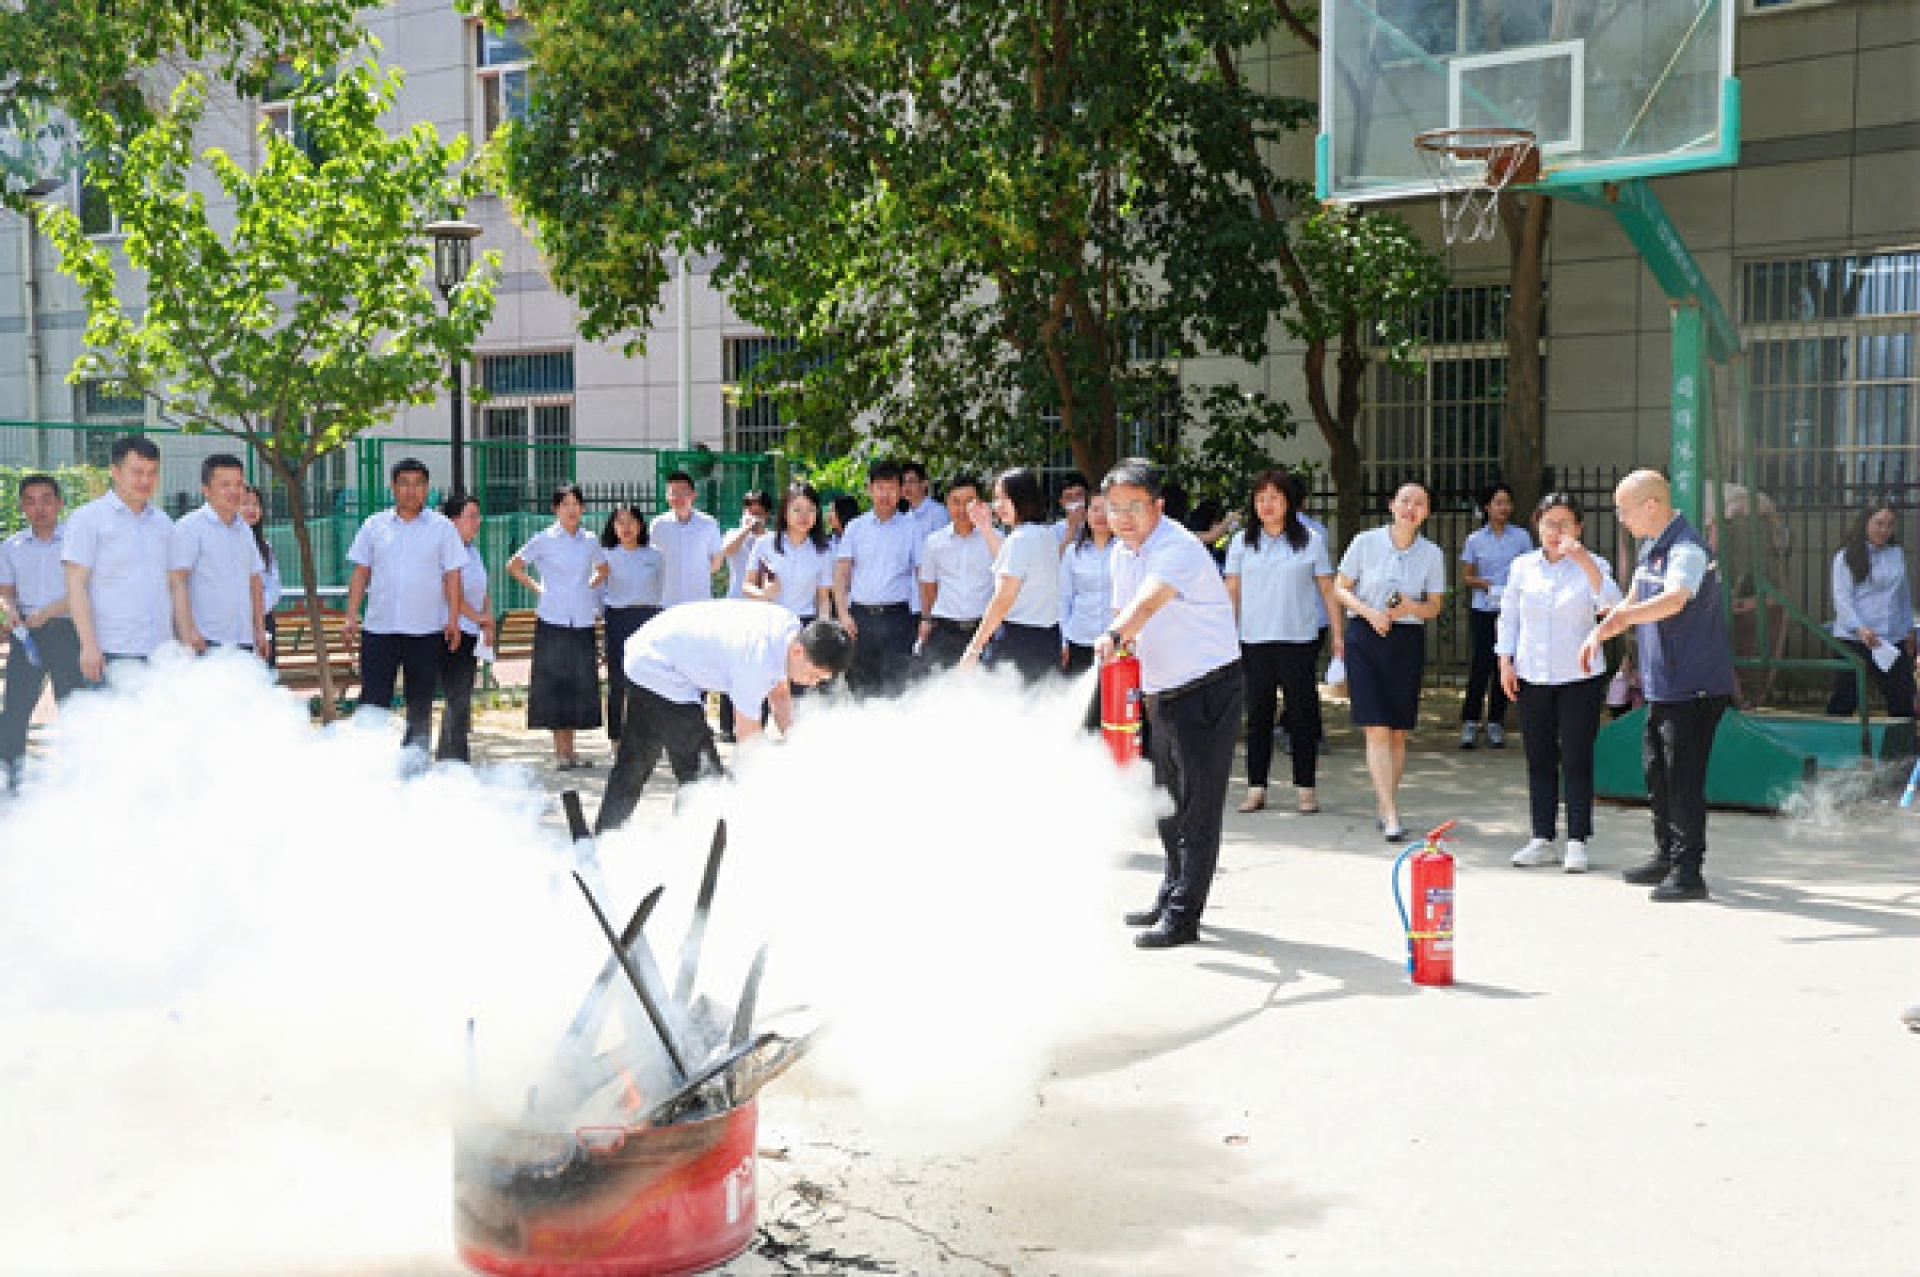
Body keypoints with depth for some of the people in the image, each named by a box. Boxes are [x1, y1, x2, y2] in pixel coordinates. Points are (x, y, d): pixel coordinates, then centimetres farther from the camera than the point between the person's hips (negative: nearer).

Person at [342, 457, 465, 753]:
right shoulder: (374, 525, 9)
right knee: (372, 702, -4)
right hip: (378, 628, 1)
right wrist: (351, 617, 2)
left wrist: (453, 619, -6)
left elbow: (452, 575, 3)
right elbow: (360, 572, 9)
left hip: (427, 630, -1)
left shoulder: (441, 527, 5)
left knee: (420, 706, 6)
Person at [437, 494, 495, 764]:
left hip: (470, 634, 9)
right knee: (459, 702, -10)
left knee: (460, 700, 11)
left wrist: (489, 624, 9)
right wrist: (478, 617, -10)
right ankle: (457, 760, -6)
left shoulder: (473, 550, 16)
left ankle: (445, 757, 18)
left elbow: (484, 592, 21)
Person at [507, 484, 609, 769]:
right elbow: (513, 566, 5)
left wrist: (589, 587, 13)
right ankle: (561, 751, 1)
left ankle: (570, 750, 13)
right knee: (555, 684, -3)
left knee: (579, 686, 5)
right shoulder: (544, 539, -1)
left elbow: (602, 569, 27)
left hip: (583, 621, 3)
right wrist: (537, 588, 1)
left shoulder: (589, 541, 9)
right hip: (553, 620, -3)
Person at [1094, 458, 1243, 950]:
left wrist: (1114, 636, -55)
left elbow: (1149, 602, -40)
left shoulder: (1178, 547, -21)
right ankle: (1172, 894, 32)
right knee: (1168, 800, 17)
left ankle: (1182, 915, -3)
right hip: (1162, 690, 9)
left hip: (1209, 687, -9)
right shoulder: (1122, 553, 6)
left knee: (1198, 804, -7)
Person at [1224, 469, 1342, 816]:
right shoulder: (1242, 543, 9)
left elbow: (1327, 588, 6)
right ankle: (1256, 787, 11)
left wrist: (1338, 633, 2)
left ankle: (1304, 788, 9)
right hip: (1254, 641, 1)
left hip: (1299, 640, -1)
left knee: (1302, 713, 1)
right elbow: (1232, 592, 9)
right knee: (1257, 714, 5)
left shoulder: (1311, 540, 5)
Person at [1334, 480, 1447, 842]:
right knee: (1376, 729, -10)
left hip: (1407, 640, 2)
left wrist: (1410, 608, -14)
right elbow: (1340, 588, 4)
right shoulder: (1365, 542, -2)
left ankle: (1386, 806, 20)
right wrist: (1368, 611, -13)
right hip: (1364, 637, -2)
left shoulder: (1432, 554, 3)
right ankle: (1391, 816, -12)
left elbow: (1434, 606, 8)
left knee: (1398, 733, 5)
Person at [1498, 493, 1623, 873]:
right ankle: (1542, 839, 15)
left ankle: (1577, 842, 5)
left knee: (1577, 760, -1)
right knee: (1539, 760, 7)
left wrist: (1584, 560, -28)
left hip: (1579, 678, -3)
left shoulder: (1591, 566, -1)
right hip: (1532, 677, 3)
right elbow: (1508, 617, 13)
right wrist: (1505, 662, 4)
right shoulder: (1522, 567, 7)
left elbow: (1610, 604, -20)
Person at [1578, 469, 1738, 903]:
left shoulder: (1687, 548, -19)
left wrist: (1622, 617, -53)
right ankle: (1666, 856, 29)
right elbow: (1634, 602, 24)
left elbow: (1674, 599, -38)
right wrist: (1599, 634, 10)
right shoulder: (1650, 546, 14)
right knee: (1657, 771, 16)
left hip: (1694, 686, -10)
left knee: (1683, 778, -7)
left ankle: (1688, 871, 0)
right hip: (1663, 684, 10)